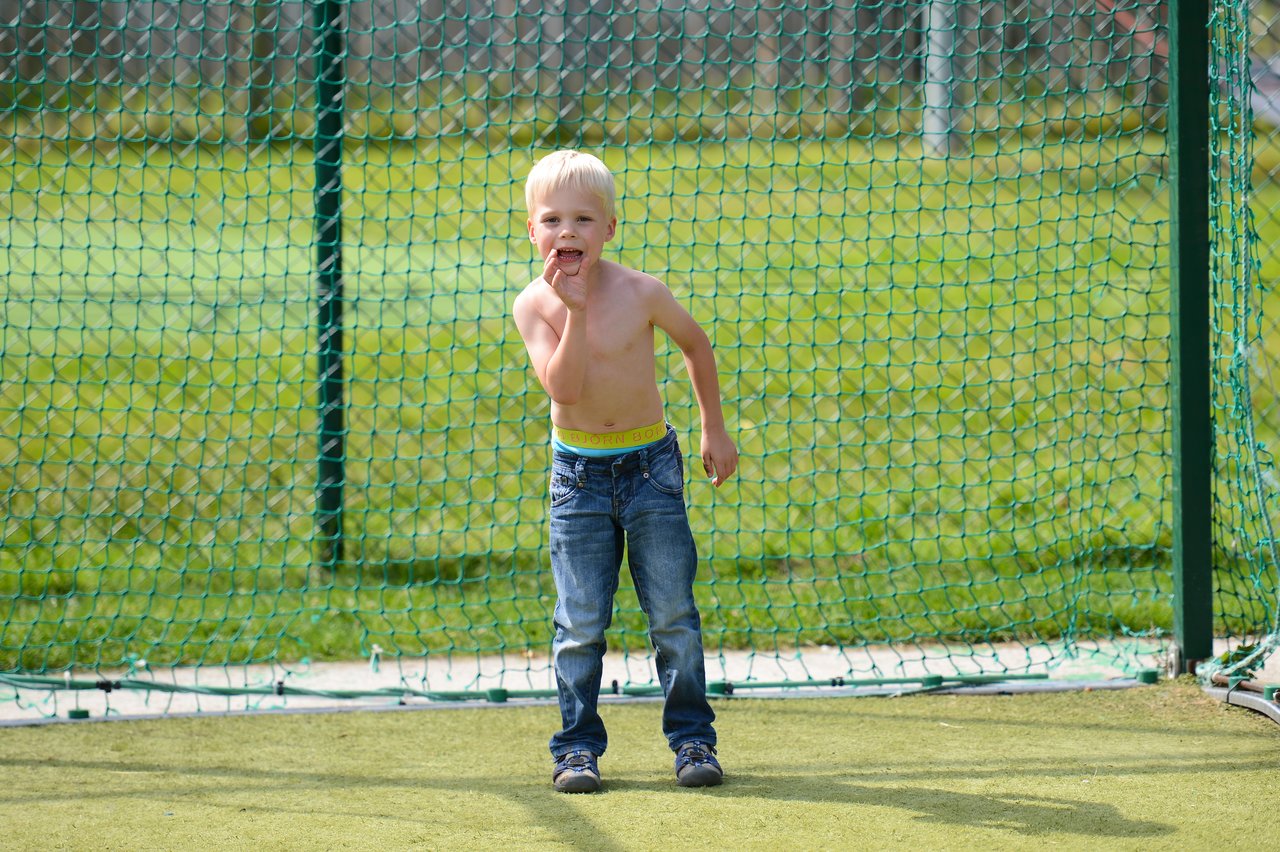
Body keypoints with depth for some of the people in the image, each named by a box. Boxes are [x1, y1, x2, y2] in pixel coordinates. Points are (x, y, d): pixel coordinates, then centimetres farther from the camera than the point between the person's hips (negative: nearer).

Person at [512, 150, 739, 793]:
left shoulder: (640, 293, -12)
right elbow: (564, 387, -23)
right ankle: (578, 746, 10)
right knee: (580, 625, 0)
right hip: (578, 470, 0)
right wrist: (575, 310, -28)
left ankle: (692, 738, 13)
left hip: (649, 462, 0)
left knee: (673, 616, 2)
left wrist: (714, 431, 11)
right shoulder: (534, 304, -11)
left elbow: (695, 343, 6)